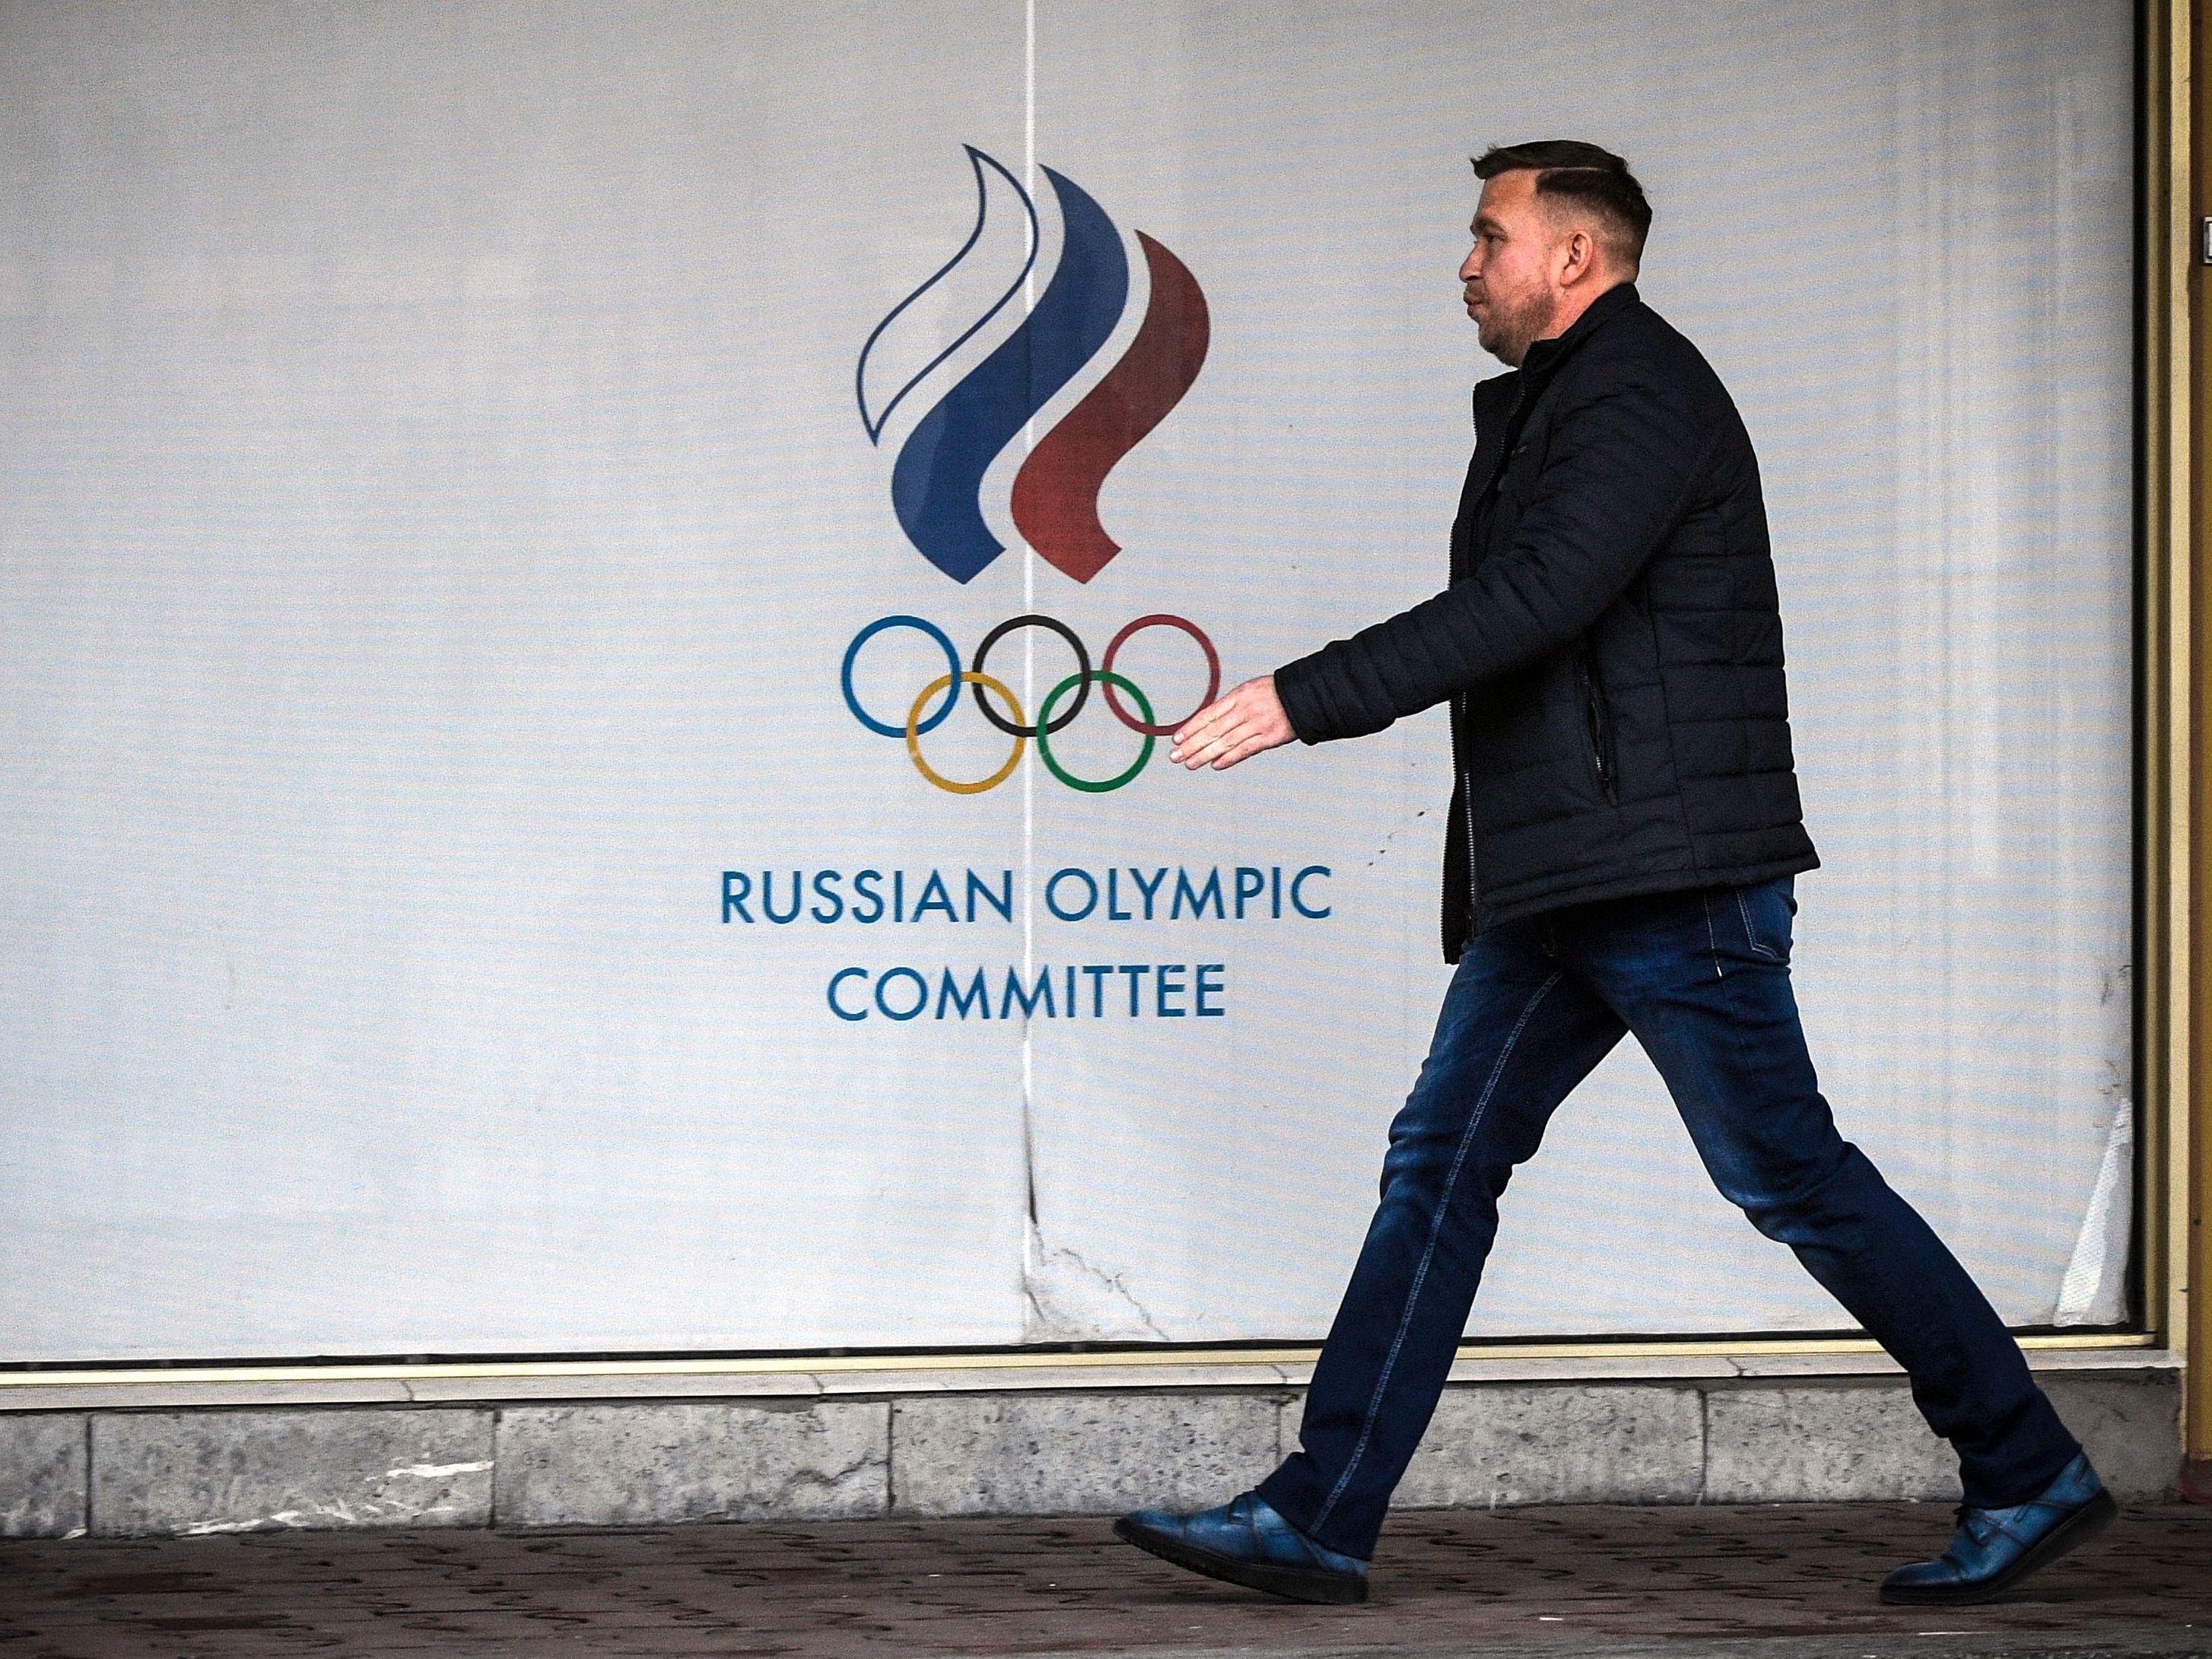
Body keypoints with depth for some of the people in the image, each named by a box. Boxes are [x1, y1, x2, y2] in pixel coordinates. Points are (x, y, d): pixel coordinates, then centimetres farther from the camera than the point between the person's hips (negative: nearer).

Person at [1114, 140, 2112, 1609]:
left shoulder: (1642, 395, -11)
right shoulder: (1554, 402, 22)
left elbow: (1526, 605, -23)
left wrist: (1303, 702, -24)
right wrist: (1482, 893, 23)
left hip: (1674, 881, -10)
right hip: (1557, 887, 10)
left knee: (1789, 1178, -5)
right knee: (1440, 1166, 3)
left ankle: (2031, 1477, 7)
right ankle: (1320, 1519, 1)